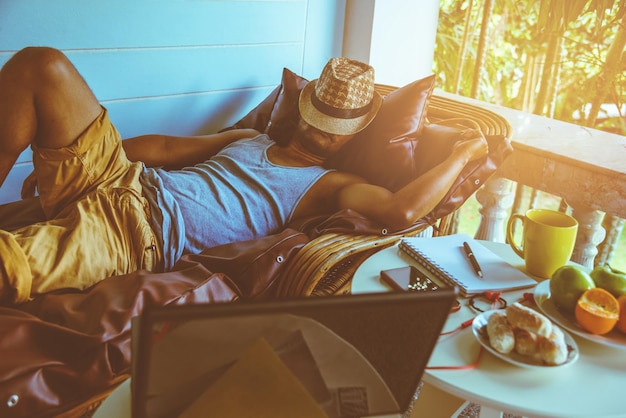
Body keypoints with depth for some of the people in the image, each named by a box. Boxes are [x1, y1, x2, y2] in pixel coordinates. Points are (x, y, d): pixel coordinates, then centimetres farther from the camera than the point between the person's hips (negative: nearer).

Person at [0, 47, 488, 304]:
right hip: (124, 179, 8)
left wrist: (462, 153, -2)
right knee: (41, 66, -6)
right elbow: (165, 147, 25)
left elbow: (401, 209, -15)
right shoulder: (249, 140, 24)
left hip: (134, 233, -7)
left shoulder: (329, 185, 4)